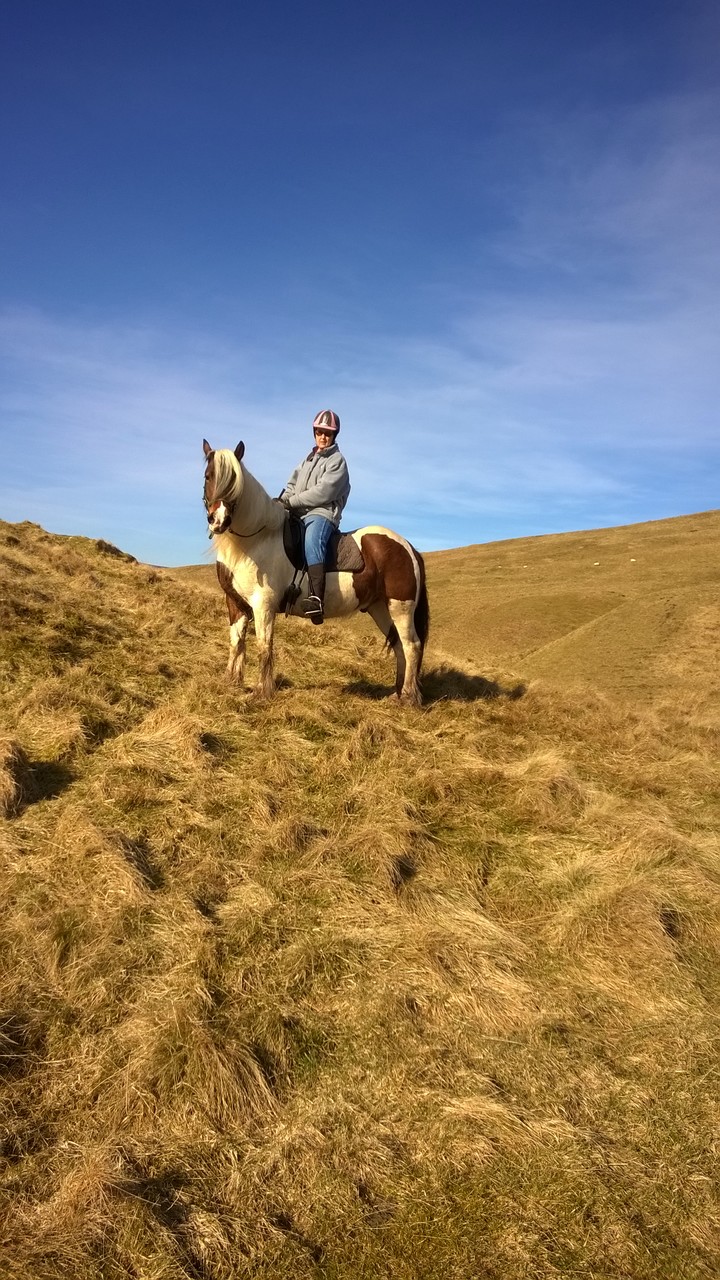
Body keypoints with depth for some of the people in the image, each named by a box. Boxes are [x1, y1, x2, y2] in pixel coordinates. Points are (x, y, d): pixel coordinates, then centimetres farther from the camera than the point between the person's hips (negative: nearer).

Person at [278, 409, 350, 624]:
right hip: (299, 515, 9)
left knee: (312, 540, -37)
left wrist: (291, 501, -12)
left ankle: (317, 598, -53)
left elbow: (322, 493, -11)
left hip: (322, 513, -9)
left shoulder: (337, 461, 2)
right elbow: (292, 485, 19)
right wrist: (281, 501, -4)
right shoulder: (308, 459, 26)